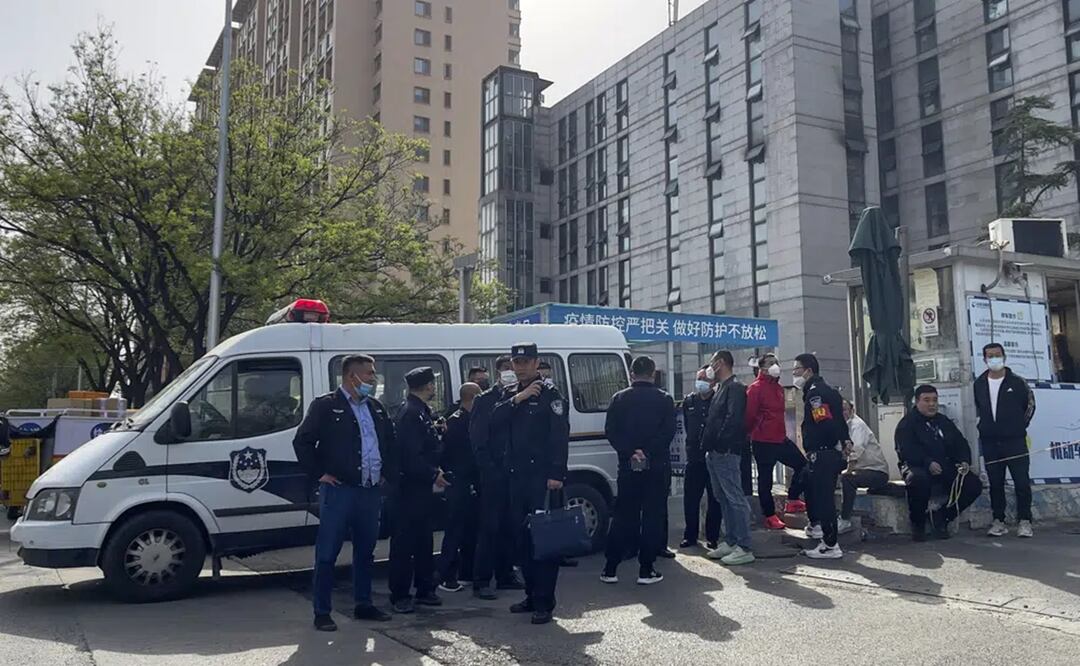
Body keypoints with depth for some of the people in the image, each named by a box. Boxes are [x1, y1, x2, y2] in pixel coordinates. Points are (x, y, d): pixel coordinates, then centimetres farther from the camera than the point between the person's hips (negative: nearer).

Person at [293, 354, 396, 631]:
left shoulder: (376, 408, 14)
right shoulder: (325, 406, -5)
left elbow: (390, 443, 24)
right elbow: (302, 441, -6)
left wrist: (387, 474, 14)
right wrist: (319, 474, -8)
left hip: (372, 492, 6)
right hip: (339, 491, -6)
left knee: (366, 551, 14)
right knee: (327, 553, -1)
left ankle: (363, 604, 26)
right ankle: (321, 612, 8)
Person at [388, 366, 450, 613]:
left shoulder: (421, 411, 14)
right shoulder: (410, 413, -18)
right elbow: (411, 456, -23)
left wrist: (435, 470, 6)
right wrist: (434, 474, -14)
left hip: (422, 485, 10)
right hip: (409, 486, -10)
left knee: (423, 539, 15)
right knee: (404, 542, -1)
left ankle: (425, 589, 25)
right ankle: (400, 595, 7)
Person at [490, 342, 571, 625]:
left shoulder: (550, 394, -4)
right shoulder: (509, 394, 16)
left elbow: (560, 436, -11)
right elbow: (494, 424, 0)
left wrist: (556, 474, -19)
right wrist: (517, 399, -10)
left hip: (543, 477, -7)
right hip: (518, 475, 7)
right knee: (523, 538, 12)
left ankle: (544, 603, -2)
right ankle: (532, 596, 23)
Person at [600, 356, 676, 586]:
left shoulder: (619, 399, 2)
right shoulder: (664, 399, -1)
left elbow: (611, 431, -5)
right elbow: (668, 432, -10)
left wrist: (630, 453, -9)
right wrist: (648, 453, -11)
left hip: (628, 466, 2)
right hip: (657, 466, -1)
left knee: (623, 516, 9)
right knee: (652, 516, 5)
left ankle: (610, 569, 10)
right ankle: (646, 570, 5)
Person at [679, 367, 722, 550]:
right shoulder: (688, 401, 8)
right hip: (694, 457, 4)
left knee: (715, 500, 5)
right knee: (690, 498, 6)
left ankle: (712, 537, 15)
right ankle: (690, 536, 18)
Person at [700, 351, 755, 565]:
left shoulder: (735, 387, -9)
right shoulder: (721, 388, 21)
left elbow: (733, 419, -20)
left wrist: (720, 443, -21)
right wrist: (709, 446, 12)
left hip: (726, 451, -10)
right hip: (715, 452, 10)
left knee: (735, 498, -8)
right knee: (723, 498, 13)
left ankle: (744, 548, -6)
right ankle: (730, 541, 21)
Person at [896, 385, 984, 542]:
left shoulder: (944, 422, 19)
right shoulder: (906, 424, -2)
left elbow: (961, 443, 14)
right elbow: (908, 452, -15)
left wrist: (965, 461, -7)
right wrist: (928, 463, -30)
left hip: (946, 470, 6)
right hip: (918, 468, -6)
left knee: (974, 484, -15)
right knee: (919, 479, -40)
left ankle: (941, 517, 1)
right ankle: (917, 523, -15)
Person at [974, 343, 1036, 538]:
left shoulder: (1017, 381, -2)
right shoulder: (979, 384, 5)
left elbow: (1030, 405, 9)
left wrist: (1020, 426, 7)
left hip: (1015, 441, -2)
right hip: (989, 442, 3)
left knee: (1022, 481, -4)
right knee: (995, 483, 7)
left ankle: (1024, 521, 4)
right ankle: (998, 521, 13)